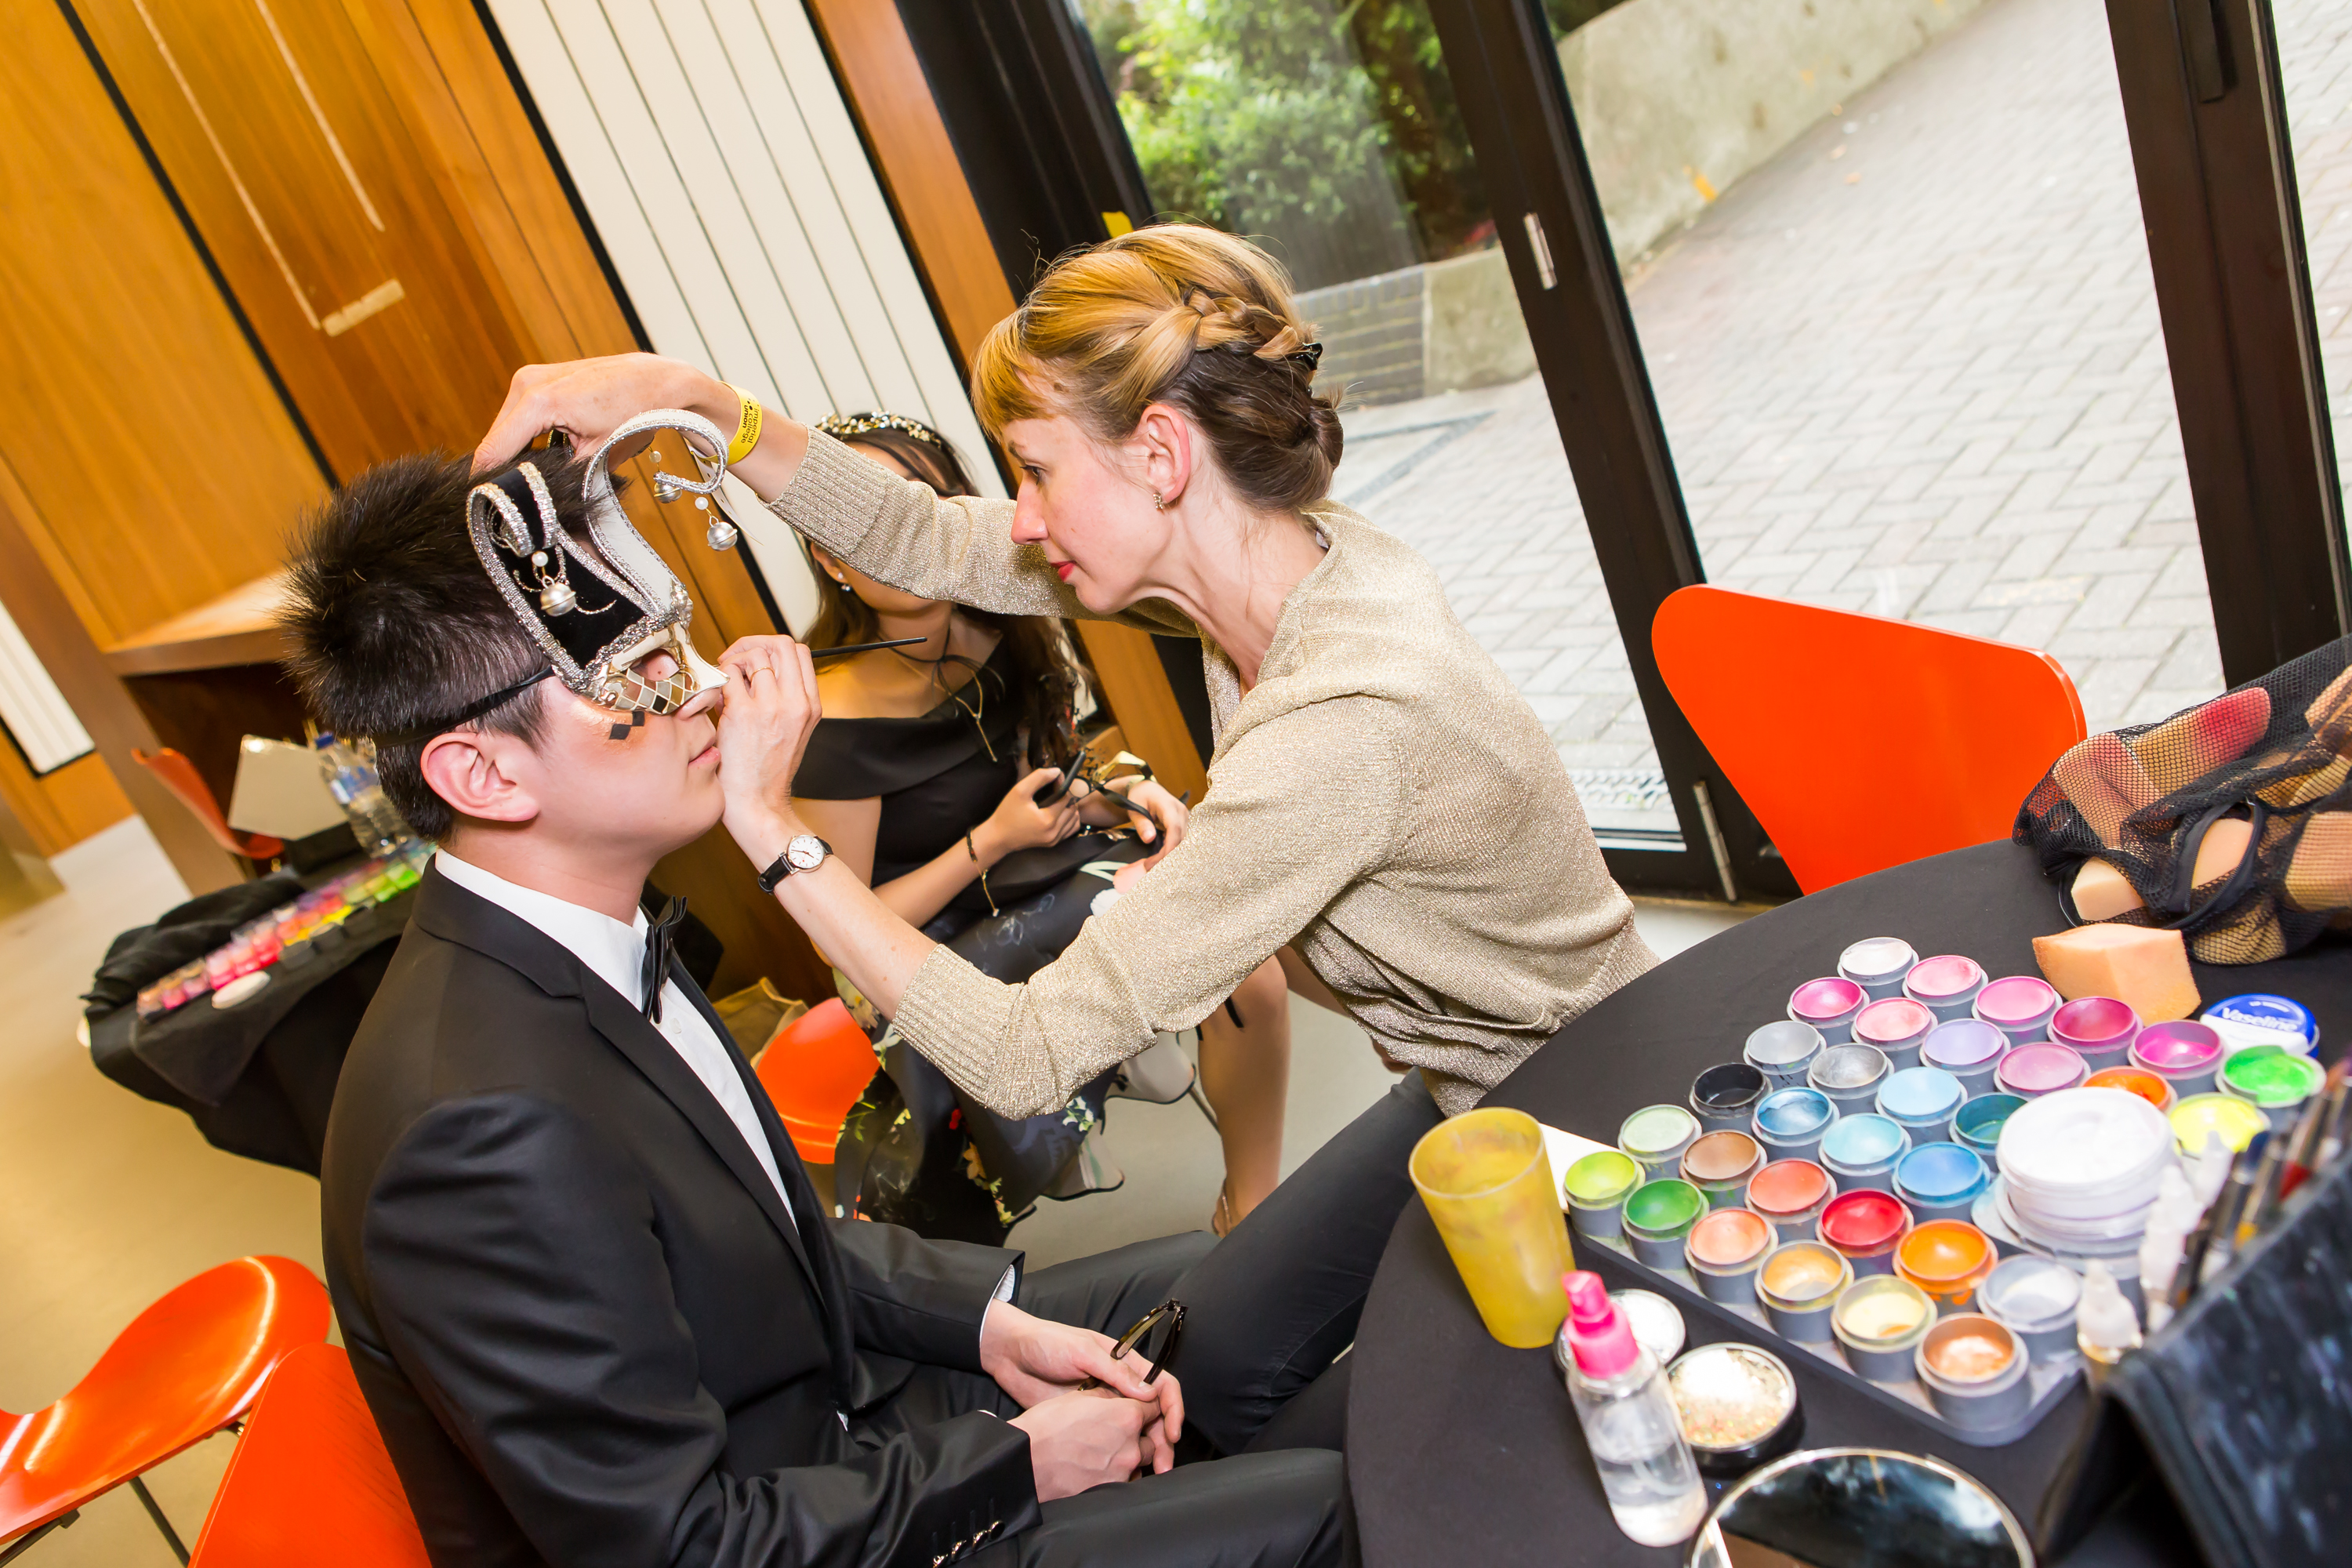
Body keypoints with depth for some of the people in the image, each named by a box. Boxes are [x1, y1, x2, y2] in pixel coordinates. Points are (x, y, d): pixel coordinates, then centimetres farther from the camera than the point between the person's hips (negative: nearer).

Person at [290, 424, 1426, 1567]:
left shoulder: (595, 941, -5)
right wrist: (1014, 1460, -16)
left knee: (1218, 1290, 12)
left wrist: (989, 1320, -3)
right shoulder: (483, 1125, -34)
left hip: (817, 1411, 8)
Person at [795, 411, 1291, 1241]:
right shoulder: (836, 728, -21)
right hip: (933, 955, -5)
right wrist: (990, 842, -20)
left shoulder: (1005, 635, -3)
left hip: (1037, 887, 5)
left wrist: (1118, 790, -9)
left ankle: (1255, 1206, -3)